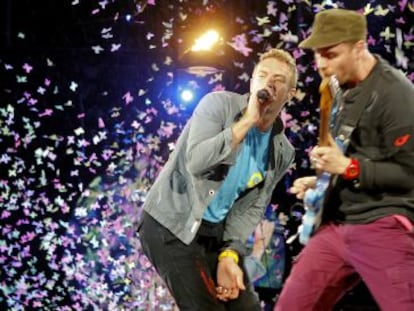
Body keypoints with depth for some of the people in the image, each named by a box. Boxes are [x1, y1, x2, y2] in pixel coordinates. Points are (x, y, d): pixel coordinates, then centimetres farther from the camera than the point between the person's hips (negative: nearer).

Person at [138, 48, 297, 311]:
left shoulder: (282, 152, 5)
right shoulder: (219, 104, -10)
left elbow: (251, 208, 4)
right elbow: (196, 161, -26)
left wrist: (229, 255, -10)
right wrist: (246, 121, -23)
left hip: (216, 233, 7)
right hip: (171, 224, -7)